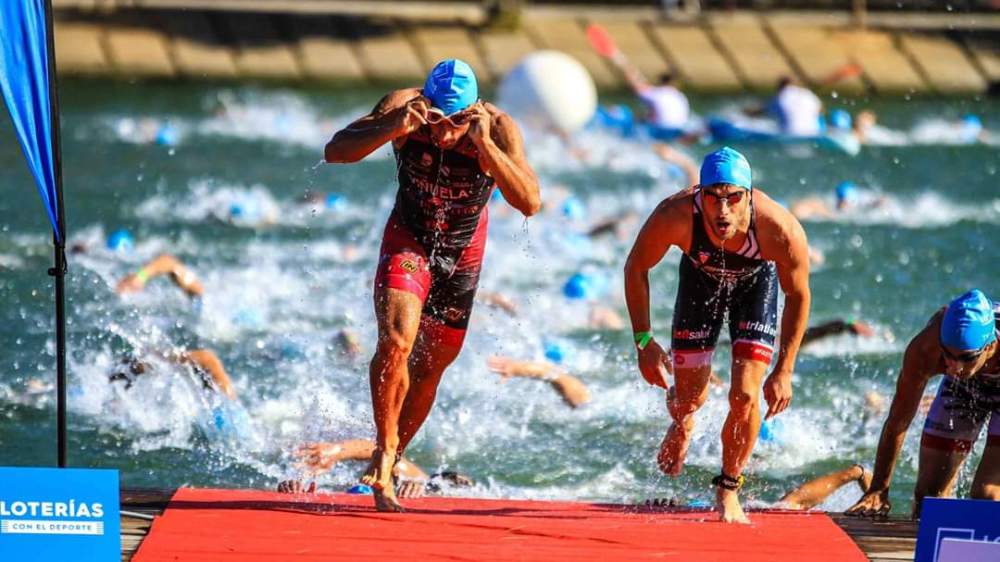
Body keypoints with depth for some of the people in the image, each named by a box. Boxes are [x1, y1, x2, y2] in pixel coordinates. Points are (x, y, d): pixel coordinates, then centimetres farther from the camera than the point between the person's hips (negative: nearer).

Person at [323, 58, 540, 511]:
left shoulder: (497, 128, -27)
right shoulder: (403, 107, -25)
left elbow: (530, 203, -36)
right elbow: (335, 151, -30)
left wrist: (485, 146, -47)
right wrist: (392, 129, -45)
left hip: (463, 250, 1)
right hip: (408, 238, -1)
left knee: (432, 365, 13)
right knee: (395, 342, -25)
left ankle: (391, 461, 34)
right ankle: (384, 452, -6)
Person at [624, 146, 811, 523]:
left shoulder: (782, 230, -40)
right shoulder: (676, 216, -40)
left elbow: (798, 296, -20)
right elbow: (636, 268, -18)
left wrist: (784, 371, -18)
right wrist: (644, 341, -19)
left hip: (756, 281, -1)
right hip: (702, 277, 1)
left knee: (745, 396, -12)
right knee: (689, 398, 5)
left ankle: (728, 489, 14)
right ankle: (682, 424, 46)